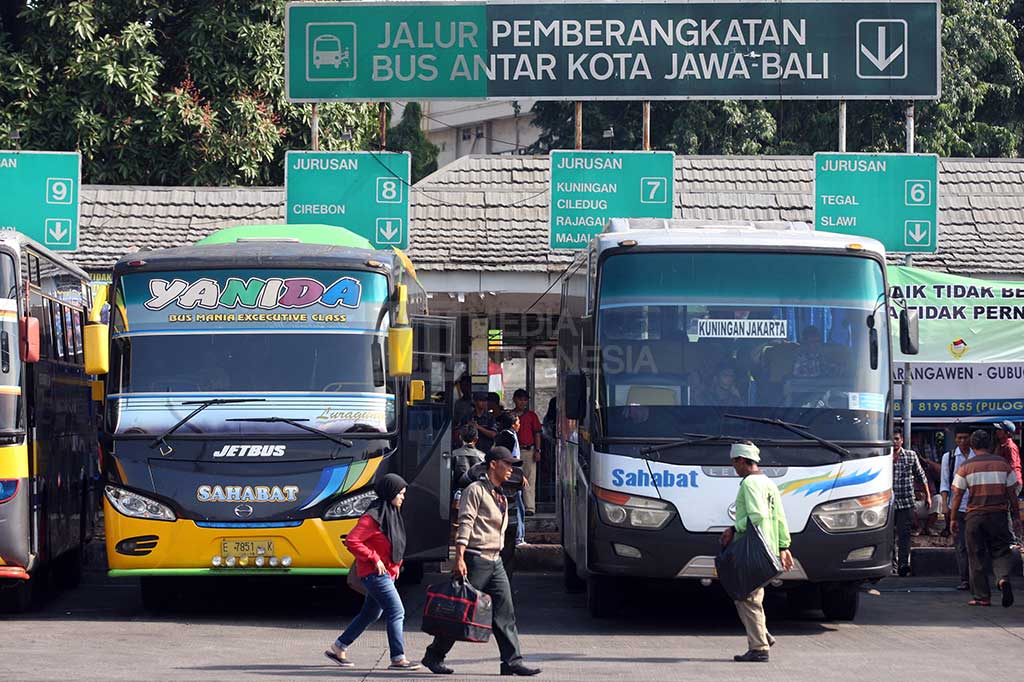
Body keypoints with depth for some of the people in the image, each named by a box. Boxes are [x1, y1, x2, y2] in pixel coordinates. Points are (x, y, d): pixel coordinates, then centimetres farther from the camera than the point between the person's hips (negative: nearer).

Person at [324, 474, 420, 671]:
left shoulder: (392, 514, 12)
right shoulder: (373, 517, -17)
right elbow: (351, 541, -21)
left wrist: (396, 565, 12)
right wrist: (374, 559, -20)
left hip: (388, 572, 10)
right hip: (375, 573, -10)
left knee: (371, 614, 16)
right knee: (396, 611, -12)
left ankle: (338, 648, 25)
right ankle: (398, 658, -11)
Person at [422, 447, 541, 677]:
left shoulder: (500, 497, 20)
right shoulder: (476, 491, -7)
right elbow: (465, 525, -15)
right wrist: (459, 559, -23)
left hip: (495, 561, 8)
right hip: (476, 559, -8)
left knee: (505, 612, -1)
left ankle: (512, 661, -4)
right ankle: (434, 656, 10)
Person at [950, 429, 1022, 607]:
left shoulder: (966, 467, -1)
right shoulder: (1003, 464, 4)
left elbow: (957, 495, 0)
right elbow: (1012, 494, 6)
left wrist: (953, 519, 9)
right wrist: (1016, 517, 12)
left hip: (975, 516, -1)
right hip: (998, 514, 1)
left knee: (977, 557, 6)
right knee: (1000, 551, 10)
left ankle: (982, 597, 6)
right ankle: (1003, 577, -20)